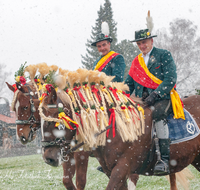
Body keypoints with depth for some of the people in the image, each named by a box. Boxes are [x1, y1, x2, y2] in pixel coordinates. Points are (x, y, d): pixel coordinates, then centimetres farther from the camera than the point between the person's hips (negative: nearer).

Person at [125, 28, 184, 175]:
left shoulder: (164, 55, 4)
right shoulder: (136, 61, 20)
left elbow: (171, 79, -7)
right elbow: (129, 84, 21)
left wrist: (155, 95, -19)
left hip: (163, 98, -6)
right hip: (142, 101, 6)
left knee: (156, 113, -37)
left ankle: (165, 159, -40)